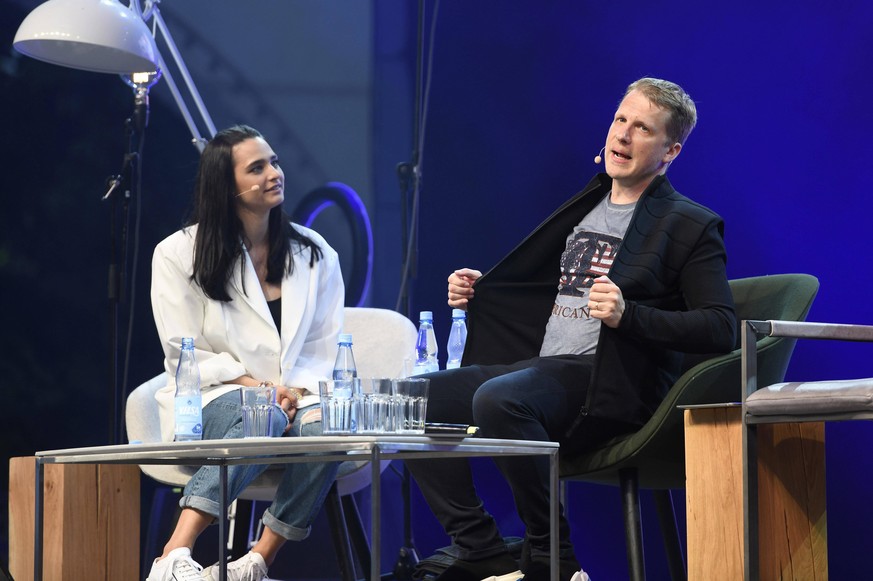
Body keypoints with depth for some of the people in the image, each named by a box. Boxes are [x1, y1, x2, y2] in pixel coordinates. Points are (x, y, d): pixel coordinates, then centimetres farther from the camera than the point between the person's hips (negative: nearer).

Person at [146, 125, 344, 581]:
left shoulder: (314, 254, 11)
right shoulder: (179, 255, 1)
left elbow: (323, 349, 10)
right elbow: (185, 355, -3)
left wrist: (297, 392, -12)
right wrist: (256, 386, -16)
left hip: (295, 399, 3)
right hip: (211, 402, -3)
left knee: (325, 430, -33)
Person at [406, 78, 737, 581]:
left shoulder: (689, 226, 0)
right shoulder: (587, 207, 23)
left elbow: (722, 329, -10)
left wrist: (628, 315, -22)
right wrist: (479, 291, 15)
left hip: (608, 385, -8)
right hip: (543, 367, 8)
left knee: (498, 399, -35)